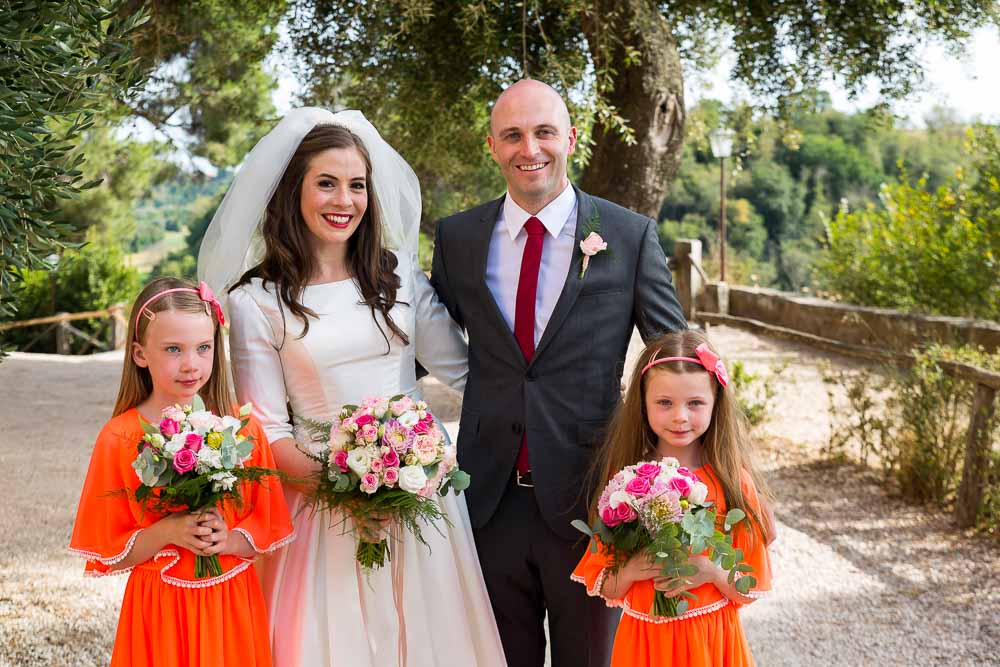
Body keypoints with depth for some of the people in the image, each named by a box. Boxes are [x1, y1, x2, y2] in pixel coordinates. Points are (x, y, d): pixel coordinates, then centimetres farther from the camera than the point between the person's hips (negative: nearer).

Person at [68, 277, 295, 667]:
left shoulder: (242, 429, -2)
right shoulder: (119, 439, -7)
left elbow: (267, 525, 3)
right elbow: (108, 553, -3)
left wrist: (227, 539, -16)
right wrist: (166, 532, -19)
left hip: (233, 602, 2)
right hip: (161, 606, -2)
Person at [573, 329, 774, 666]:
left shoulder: (732, 481, -9)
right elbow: (605, 589, -1)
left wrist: (711, 571, -20)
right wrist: (629, 572, -19)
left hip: (713, 640, -1)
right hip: (643, 639, 1)